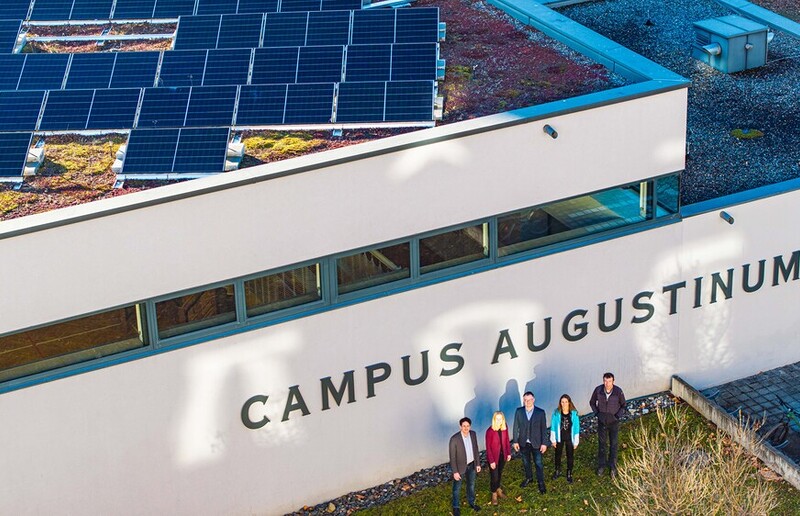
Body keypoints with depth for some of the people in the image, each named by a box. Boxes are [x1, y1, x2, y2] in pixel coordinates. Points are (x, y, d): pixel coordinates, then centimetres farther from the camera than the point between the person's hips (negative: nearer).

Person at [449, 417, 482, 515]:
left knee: (471, 485, 25)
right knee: (457, 488, 15)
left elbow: (475, 449, 4)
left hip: (471, 465, 5)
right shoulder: (454, 439, -28)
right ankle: (456, 507, 35)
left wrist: (478, 463, 8)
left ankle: (471, 502, 48)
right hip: (460, 466, -5)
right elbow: (452, 456, -20)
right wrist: (455, 472, -17)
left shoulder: (473, 434, -11)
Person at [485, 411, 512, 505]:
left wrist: (509, 453, 5)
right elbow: (488, 447, -17)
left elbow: (507, 441, 6)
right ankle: (494, 494, 26)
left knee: (499, 474, 21)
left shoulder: (505, 429, -9)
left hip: (502, 456, 4)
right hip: (493, 457, -4)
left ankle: (498, 489, 44)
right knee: (494, 476, 3)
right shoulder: (490, 431, -23)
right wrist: (491, 461, -16)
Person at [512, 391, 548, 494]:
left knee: (538, 463, 6)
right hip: (523, 443, 2)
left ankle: (541, 482, 20)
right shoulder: (519, 411, -8)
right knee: (526, 462, 19)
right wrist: (515, 441, -1)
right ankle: (529, 478, 41)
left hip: (536, 443, -2)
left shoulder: (540, 412, -13)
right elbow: (516, 427, -1)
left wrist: (544, 443, -8)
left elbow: (543, 429, -8)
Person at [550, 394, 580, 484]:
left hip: (570, 438, -1)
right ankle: (557, 471, 41)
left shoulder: (574, 413, -14)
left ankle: (569, 474, 28)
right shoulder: (556, 413, -14)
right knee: (558, 455, 18)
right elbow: (553, 427, -5)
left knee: (570, 456, 11)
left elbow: (576, 427, -7)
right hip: (559, 438, 1)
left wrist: (576, 441, -4)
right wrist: (553, 440, -4)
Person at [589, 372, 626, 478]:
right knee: (602, 443, 14)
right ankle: (602, 465, 32)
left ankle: (612, 467, 24)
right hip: (602, 422, 1)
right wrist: (597, 413, -7)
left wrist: (617, 416, -14)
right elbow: (592, 402, 1)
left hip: (613, 422, -1)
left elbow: (623, 406, -5)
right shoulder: (598, 390, -19)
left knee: (613, 445, 10)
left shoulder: (618, 392, -23)